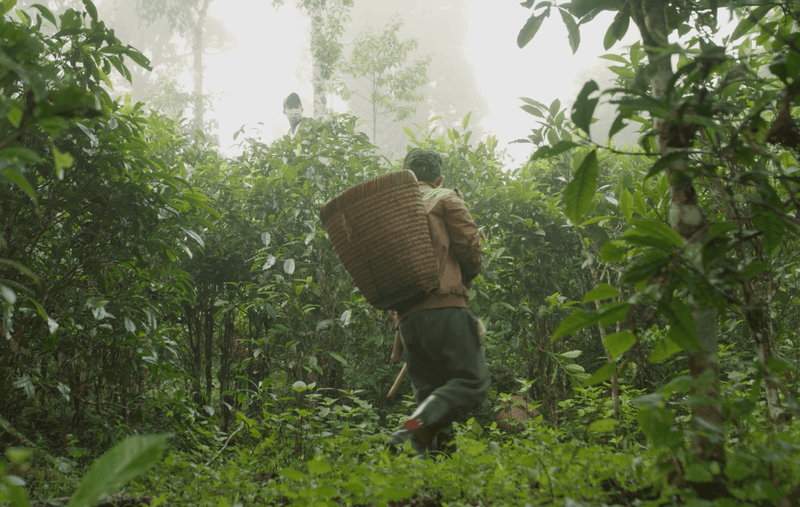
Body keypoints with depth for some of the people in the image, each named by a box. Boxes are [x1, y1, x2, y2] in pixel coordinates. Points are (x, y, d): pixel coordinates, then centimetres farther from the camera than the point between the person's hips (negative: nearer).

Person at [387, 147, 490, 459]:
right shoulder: (446, 199, 9)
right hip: (443, 305, -6)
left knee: (429, 391, 9)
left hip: (406, 316, 6)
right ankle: (414, 428, -29)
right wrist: (465, 280, 17)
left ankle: (421, 453, -9)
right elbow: (469, 245, 0)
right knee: (472, 381, -9)